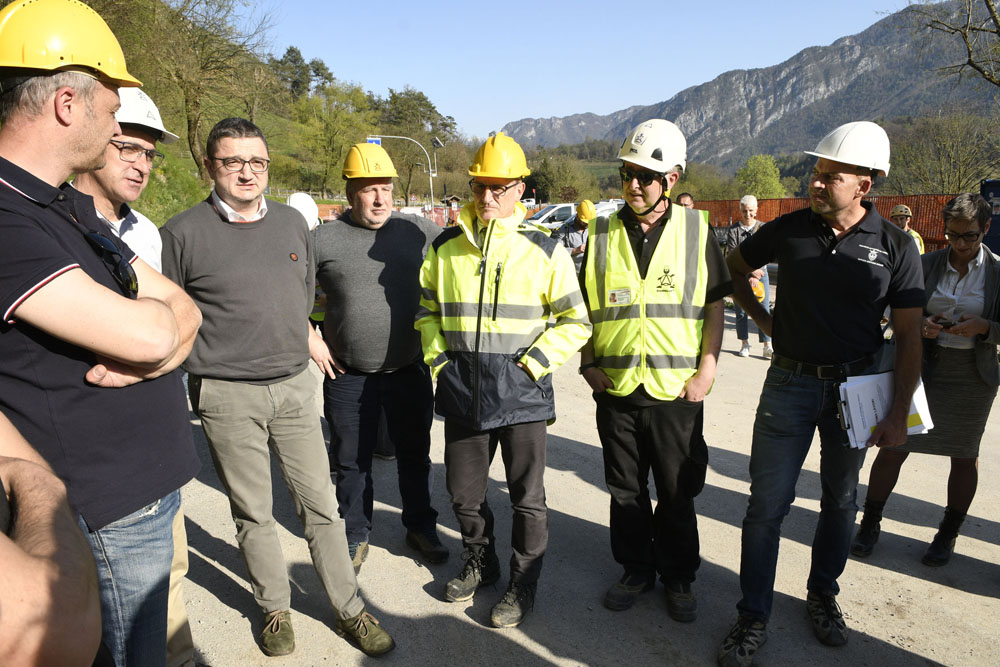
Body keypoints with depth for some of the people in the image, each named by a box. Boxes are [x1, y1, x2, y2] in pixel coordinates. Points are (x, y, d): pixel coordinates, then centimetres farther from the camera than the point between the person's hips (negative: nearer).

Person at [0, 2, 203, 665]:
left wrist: (154, 353, -12)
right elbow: (145, 333, -27)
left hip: (151, 478, 8)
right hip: (112, 507, -8)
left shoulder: (74, 208, 11)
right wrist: (151, 313, -3)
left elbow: (184, 311, 9)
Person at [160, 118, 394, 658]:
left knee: (321, 504, 8)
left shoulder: (292, 222, 8)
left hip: (294, 385, 3)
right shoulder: (183, 233, -6)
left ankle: (349, 610, 21)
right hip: (227, 395, -3)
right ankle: (274, 608, 30)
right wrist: (213, 352, -1)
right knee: (253, 513, 10)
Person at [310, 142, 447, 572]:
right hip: (347, 376, -1)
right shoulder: (324, 239, -4)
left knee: (414, 456, 15)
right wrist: (311, 342, -1)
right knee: (352, 462, 13)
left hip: (409, 371, 1)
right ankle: (356, 536, 33)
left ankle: (421, 527, 35)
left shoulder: (419, 232, 0)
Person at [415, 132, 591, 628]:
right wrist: (438, 359, 5)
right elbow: (426, 309, 17)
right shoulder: (446, 247, 5)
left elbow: (575, 322, 0)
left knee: (527, 497, 8)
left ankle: (523, 584, 29)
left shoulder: (544, 249, -3)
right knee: (463, 490, 16)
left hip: (521, 391, -3)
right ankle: (479, 562, 41)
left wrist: (533, 362, -9)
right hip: (462, 390, 3)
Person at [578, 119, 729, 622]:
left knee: (677, 491, 10)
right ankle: (636, 569, 33)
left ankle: (678, 577, 29)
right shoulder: (604, 234, 4)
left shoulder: (696, 231, 0)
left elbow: (714, 306, 2)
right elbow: (586, 305, 9)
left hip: (677, 388, -2)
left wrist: (707, 370, -5)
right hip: (615, 387, 2)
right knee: (626, 489, 14)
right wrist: (588, 363, 1)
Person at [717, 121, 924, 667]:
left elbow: (908, 337, -2)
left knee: (840, 500, 15)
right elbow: (734, 265, 15)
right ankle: (753, 617, 13)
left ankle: (823, 595, 37)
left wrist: (899, 414, -5)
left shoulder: (895, 247, -5)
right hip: (789, 383, 0)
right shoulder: (790, 230, -3)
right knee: (767, 504, 0)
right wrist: (760, 317, 6)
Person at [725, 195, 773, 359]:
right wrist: (750, 270, -14)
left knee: (763, 310, -4)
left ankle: (767, 346, -1)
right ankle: (744, 344, 16)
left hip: (760, 273, 0)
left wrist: (755, 276, -13)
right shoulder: (733, 230, 2)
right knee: (741, 310, 4)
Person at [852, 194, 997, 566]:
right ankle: (870, 525, 17)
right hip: (921, 368, 1)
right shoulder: (926, 264, 0)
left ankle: (947, 535, 29)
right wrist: (921, 325, -15)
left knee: (964, 455, 11)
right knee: (894, 445, 2)